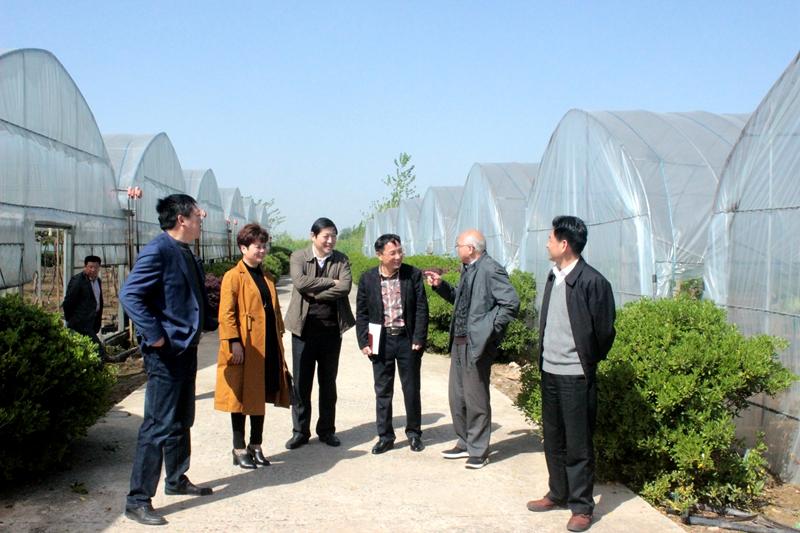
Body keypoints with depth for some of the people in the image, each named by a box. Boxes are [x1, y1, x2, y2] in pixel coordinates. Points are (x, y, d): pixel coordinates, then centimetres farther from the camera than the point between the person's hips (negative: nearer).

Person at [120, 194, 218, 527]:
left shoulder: (186, 253, 12)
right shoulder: (158, 251, -17)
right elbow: (129, 295, -24)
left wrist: (212, 323, 11)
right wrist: (154, 336, -23)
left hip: (186, 349, 10)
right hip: (166, 353, -10)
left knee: (181, 421, 20)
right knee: (159, 426, -5)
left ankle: (177, 480, 36)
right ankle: (138, 500, 4)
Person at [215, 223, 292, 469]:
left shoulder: (266, 278, 16)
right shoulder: (233, 277, -8)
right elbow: (226, 314, -13)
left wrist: (278, 341, 14)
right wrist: (234, 343, -18)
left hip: (267, 347, 7)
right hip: (244, 348, -7)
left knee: (261, 397, 13)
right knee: (241, 398, 3)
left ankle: (256, 446, 25)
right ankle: (239, 450, 14)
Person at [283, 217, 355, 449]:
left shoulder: (341, 259, 4)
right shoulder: (298, 257, 0)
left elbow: (345, 287, -12)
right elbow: (300, 282, -18)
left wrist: (315, 293, -14)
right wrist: (330, 282, -14)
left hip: (331, 328, 1)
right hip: (304, 327, -1)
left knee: (328, 382, 11)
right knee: (301, 382, 4)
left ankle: (327, 430, 22)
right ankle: (300, 431, 16)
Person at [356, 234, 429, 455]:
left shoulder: (413, 274, -4)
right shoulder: (368, 279, -1)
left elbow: (421, 309, -3)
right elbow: (361, 313, 3)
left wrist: (419, 339, -9)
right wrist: (364, 342, -3)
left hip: (407, 339, -1)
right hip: (381, 340, 1)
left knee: (412, 390, 8)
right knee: (383, 391, 8)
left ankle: (414, 433, 25)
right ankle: (385, 436, 19)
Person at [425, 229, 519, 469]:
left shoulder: (491, 270, -16)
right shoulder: (467, 269, 10)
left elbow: (511, 303, -21)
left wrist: (490, 328, -17)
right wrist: (440, 285, 8)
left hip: (477, 343, -9)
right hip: (459, 341, 9)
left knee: (476, 399, 3)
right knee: (457, 396, 17)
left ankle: (478, 451, 17)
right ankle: (465, 443, 33)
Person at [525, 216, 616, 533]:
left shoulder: (592, 282, -15)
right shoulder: (554, 277, 8)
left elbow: (604, 331, -10)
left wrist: (588, 363, 0)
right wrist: (543, 358, 11)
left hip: (576, 376, -8)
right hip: (549, 372, 8)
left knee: (578, 444, 3)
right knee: (553, 438, 18)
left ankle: (582, 506, 15)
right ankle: (558, 494, 32)